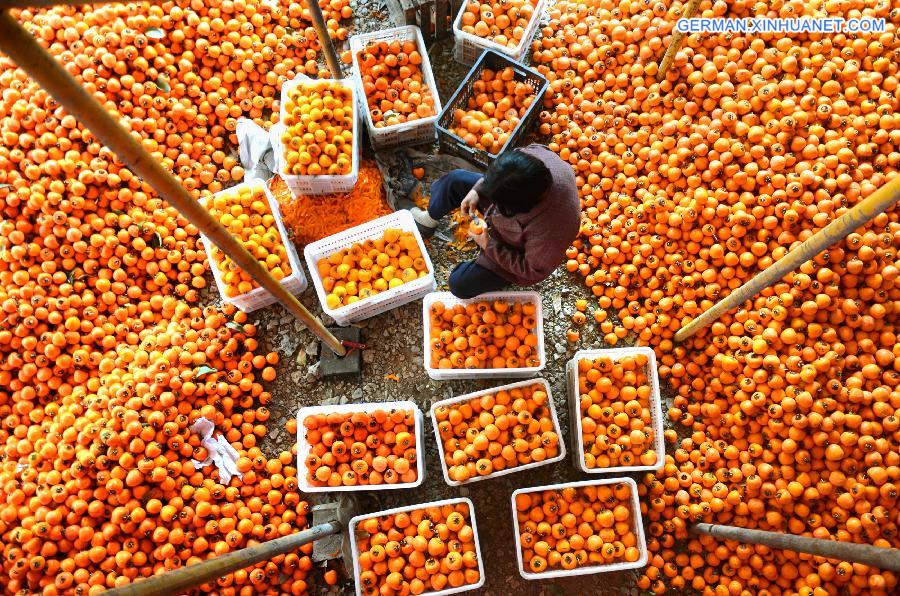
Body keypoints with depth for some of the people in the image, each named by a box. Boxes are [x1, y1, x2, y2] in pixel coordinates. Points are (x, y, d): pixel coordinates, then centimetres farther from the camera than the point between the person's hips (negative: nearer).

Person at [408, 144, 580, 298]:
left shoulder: (549, 231, -47)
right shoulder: (535, 154, -33)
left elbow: (532, 271, -28)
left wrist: (488, 245, -25)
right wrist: (477, 190, -17)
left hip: (514, 251, -6)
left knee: (460, 285, -9)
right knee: (455, 179, 10)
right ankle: (429, 219, 42)